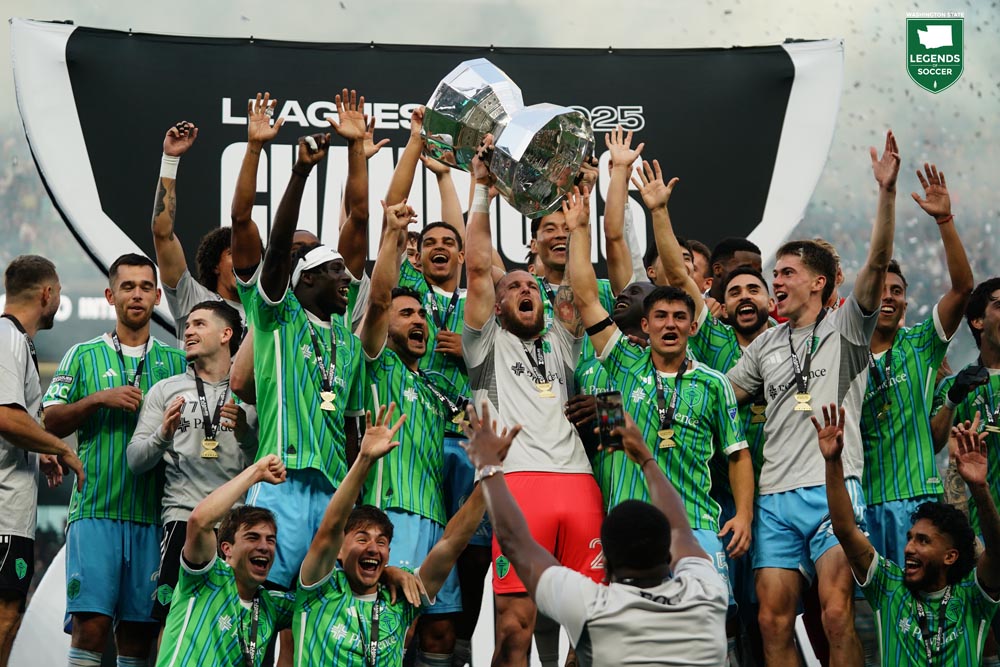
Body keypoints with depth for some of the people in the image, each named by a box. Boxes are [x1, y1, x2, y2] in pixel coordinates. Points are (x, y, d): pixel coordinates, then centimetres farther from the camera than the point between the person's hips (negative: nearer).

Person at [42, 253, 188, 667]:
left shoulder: (176, 361, 15)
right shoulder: (84, 356, 11)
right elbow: (50, 422, 4)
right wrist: (99, 399, -9)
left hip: (153, 514, 2)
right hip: (96, 509, -2)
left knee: (139, 628, 2)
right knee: (91, 623, -12)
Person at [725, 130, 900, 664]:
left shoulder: (845, 328, 5)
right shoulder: (766, 344, 20)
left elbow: (877, 264, -9)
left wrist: (887, 192, -19)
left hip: (833, 489, -5)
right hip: (774, 496, 5)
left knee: (836, 616, -16)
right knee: (773, 621, -1)